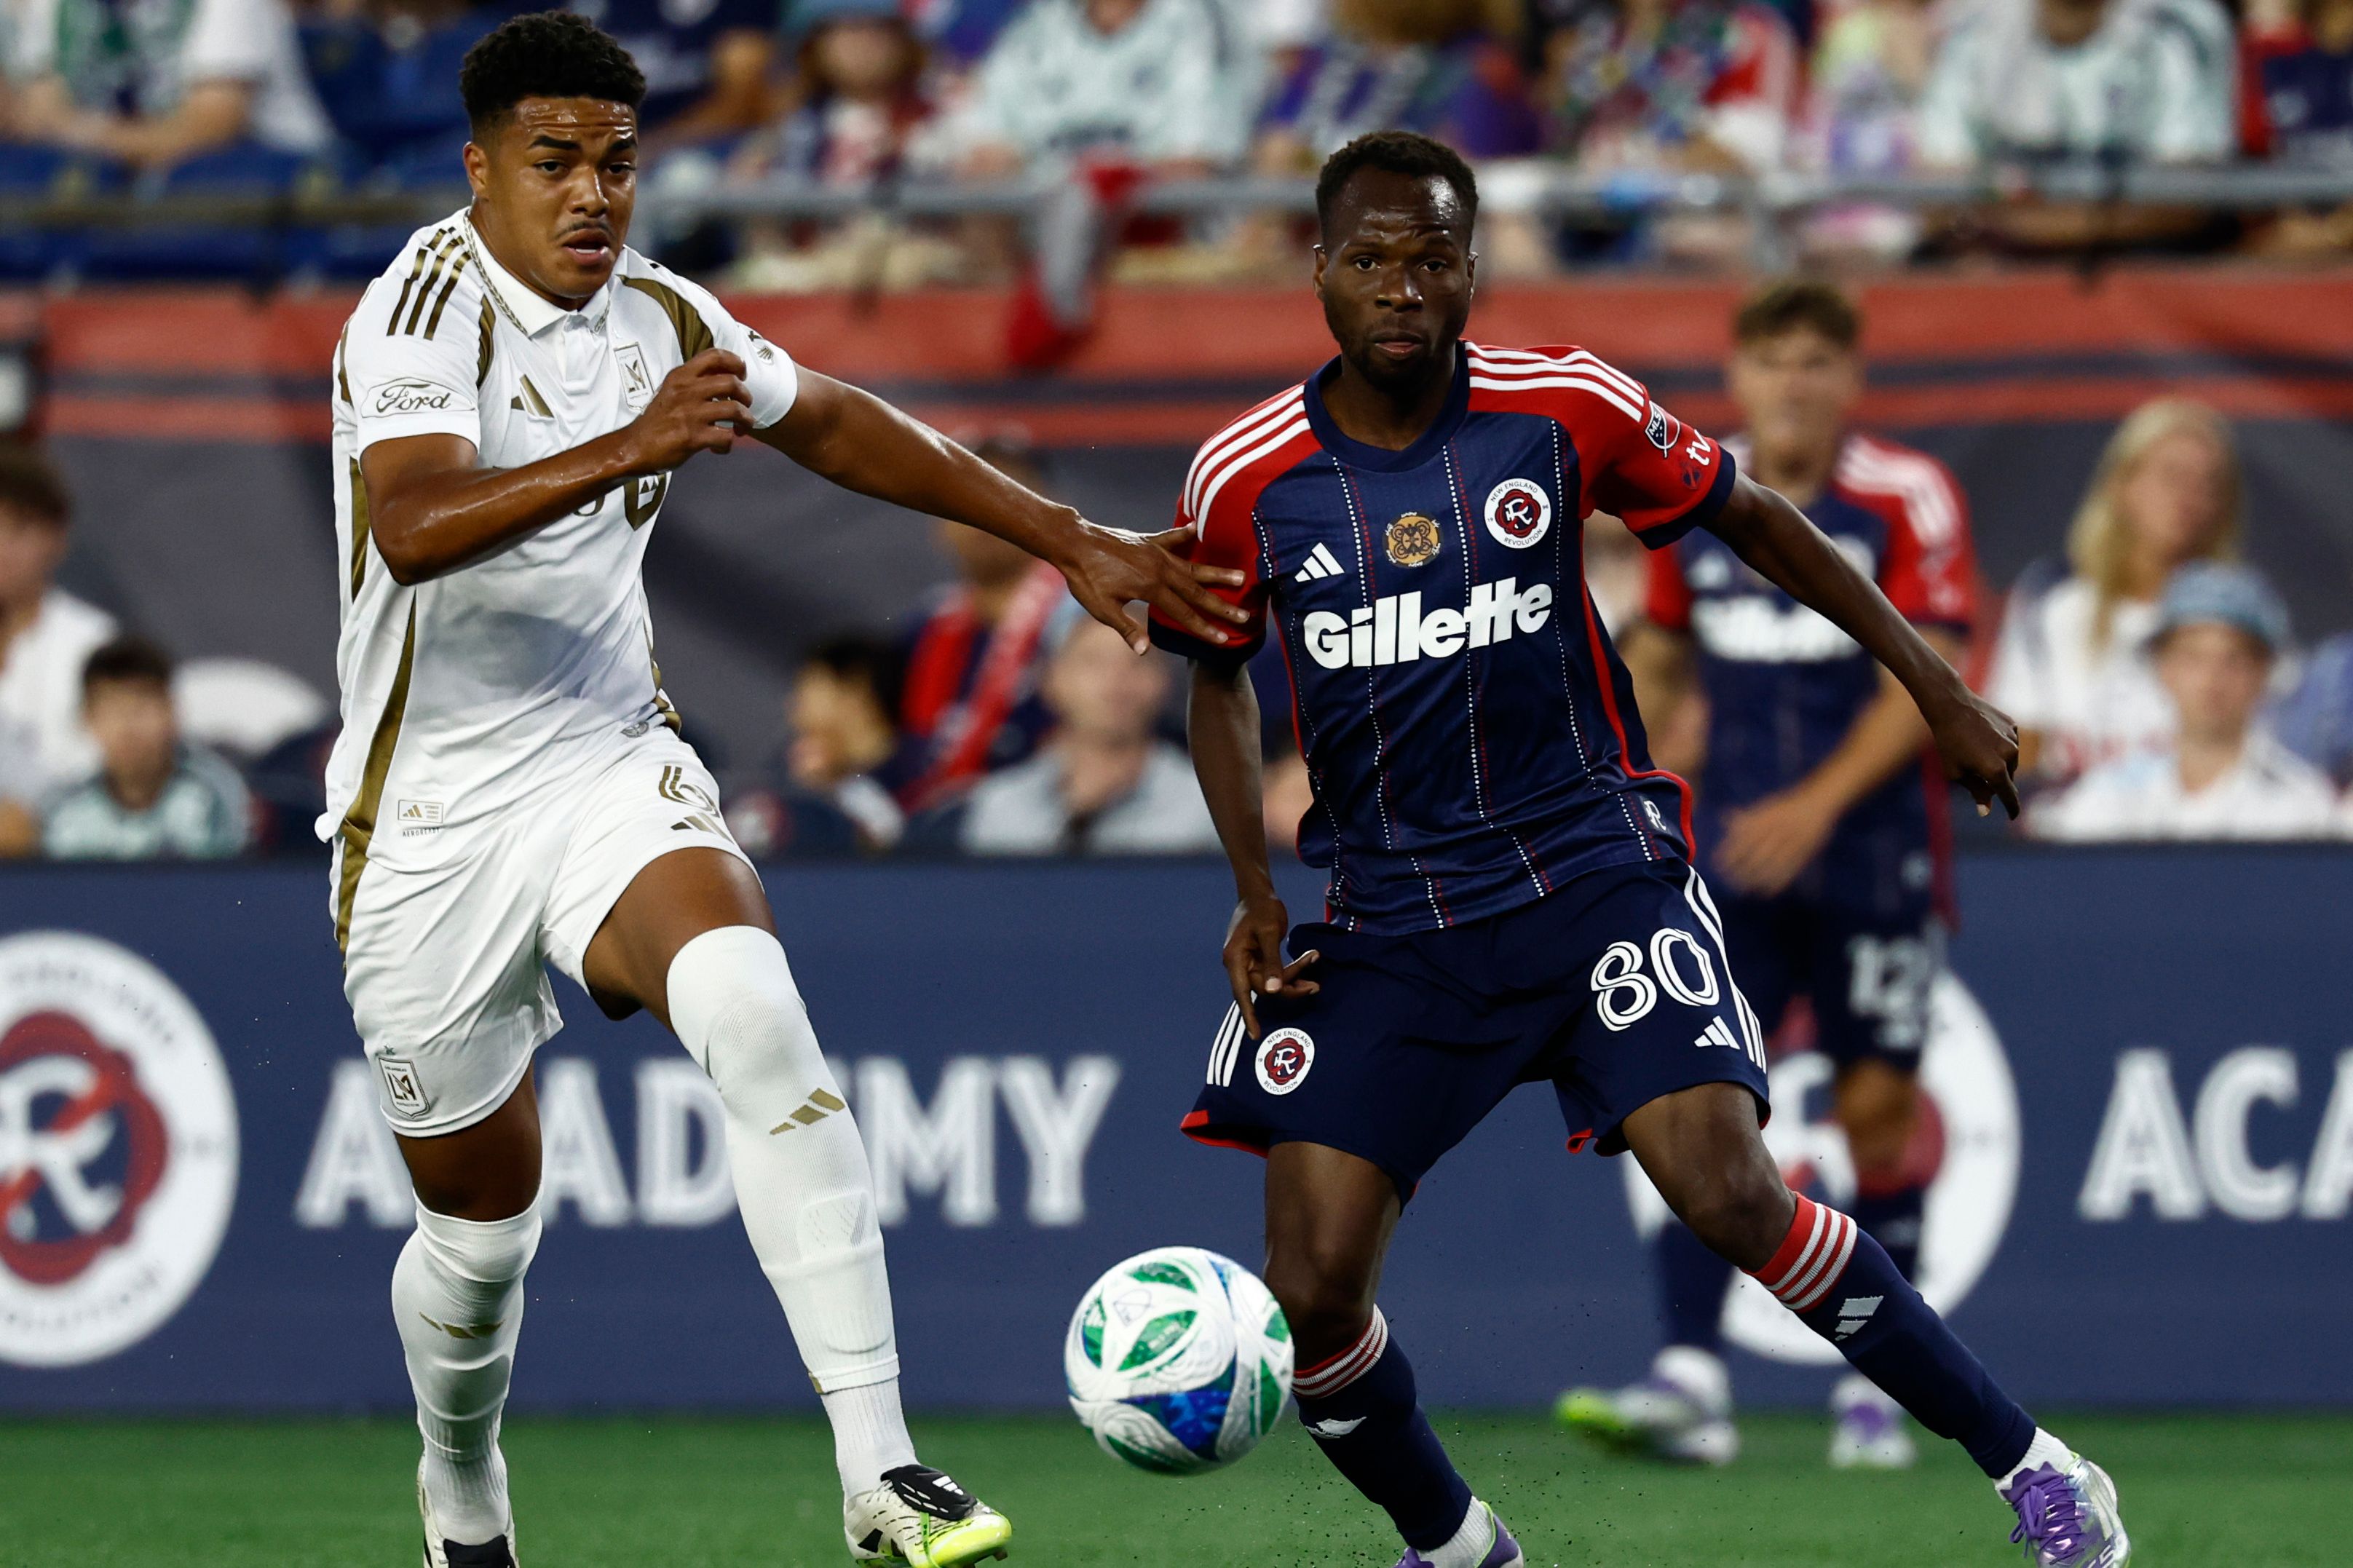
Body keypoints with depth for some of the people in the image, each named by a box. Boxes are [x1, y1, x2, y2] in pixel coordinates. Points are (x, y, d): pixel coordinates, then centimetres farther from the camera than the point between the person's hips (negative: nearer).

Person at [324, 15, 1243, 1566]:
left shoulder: (660, 316, 1)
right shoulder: (427, 307, -18)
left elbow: (832, 423, 21)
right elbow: (411, 529, -37)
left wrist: (1068, 540, 19)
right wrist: (627, 450, -50)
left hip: (610, 765, 3)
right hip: (431, 828, -3)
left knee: (752, 1010, -28)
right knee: (483, 1222, 7)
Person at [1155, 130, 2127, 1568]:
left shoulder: (1564, 409, -7)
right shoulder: (1245, 483, -5)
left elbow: (1752, 519, 8)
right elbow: (1219, 679, 14)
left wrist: (1938, 689, 9)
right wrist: (1256, 889, 2)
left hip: (1594, 867, -2)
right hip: (1387, 916, 2)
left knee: (1731, 1195, -19)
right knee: (1315, 1286, -9)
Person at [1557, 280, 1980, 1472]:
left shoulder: (1907, 500, -5)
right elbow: (1658, 659, 21)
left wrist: (1818, 803, -23)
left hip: (1874, 854, -2)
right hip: (1735, 852, 2)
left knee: (1877, 1104, 1)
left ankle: (1873, 1384, 15)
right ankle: (1690, 1380, -19)